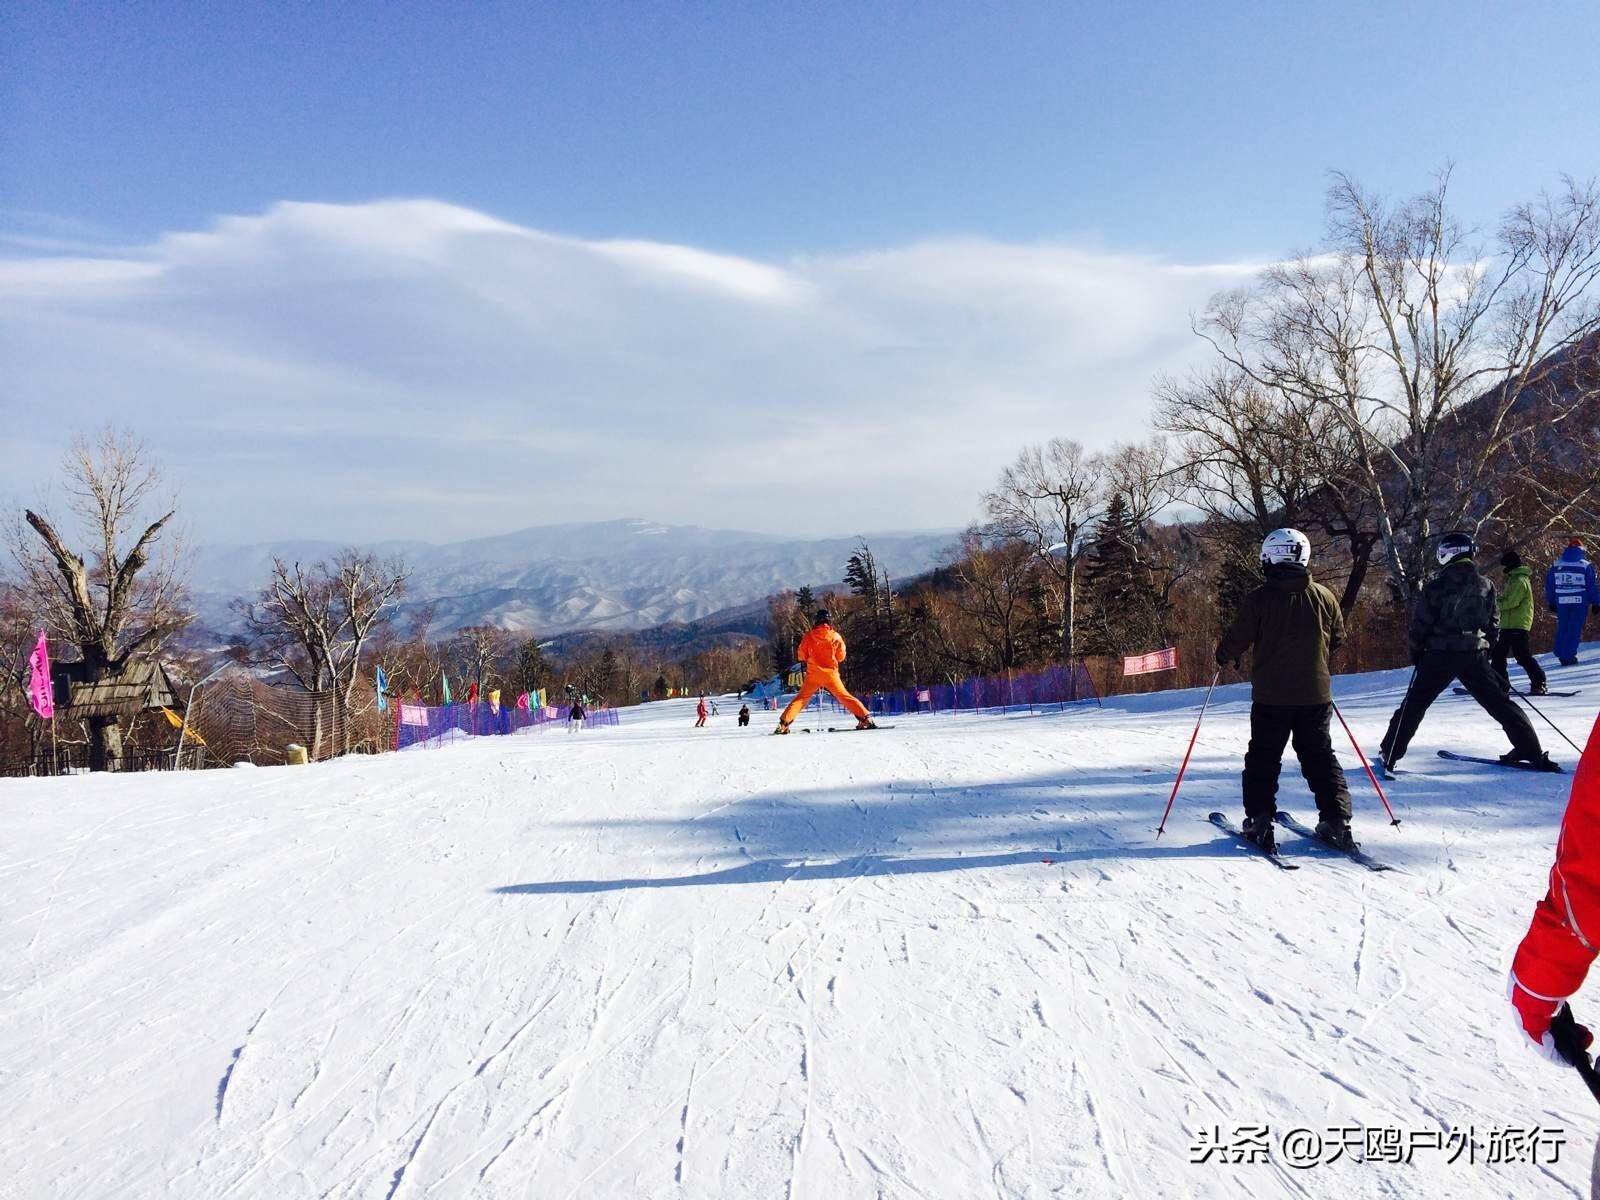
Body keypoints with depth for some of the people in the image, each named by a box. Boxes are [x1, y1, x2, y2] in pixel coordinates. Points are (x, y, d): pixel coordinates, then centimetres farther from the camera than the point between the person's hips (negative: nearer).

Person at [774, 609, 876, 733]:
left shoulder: (809, 636, -1)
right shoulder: (835, 636, -2)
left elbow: (802, 656, 5)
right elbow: (841, 657, 4)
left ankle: (783, 724, -2)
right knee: (845, 697, 9)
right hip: (830, 673, 0)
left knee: (801, 698, 9)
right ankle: (865, 718, 2)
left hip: (813, 674, 0)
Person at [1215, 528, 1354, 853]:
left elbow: (1237, 639, -9)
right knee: (1320, 756, 13)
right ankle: (1336, 820, 8)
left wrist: (1223, 655, 12)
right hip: (1316, 693, 3)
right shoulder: (1323, 596, 1)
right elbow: (1338, 637, 13)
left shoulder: (1259, 598, -11)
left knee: (1263, 758, 7)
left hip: (1271, 695, -3)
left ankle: (1260, 823, 4)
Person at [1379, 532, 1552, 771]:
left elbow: (1420, 623, -6)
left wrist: (1416, 652, 7)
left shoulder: (1436, 585, -7)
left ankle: (1390, 753, 4)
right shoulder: (1485, 585, 6)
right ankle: (1530, 750, 11)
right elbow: (1494, 624, 11)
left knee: (1414, 704, 5)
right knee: (1499, 702, 12)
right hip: (1474, 656, 3)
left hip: (1439, 655, -3)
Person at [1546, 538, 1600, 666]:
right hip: (1580, 602, -3)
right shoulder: (1586, 566, -5)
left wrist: (1551, 602, 19)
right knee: (1575, 630, 0)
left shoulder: (1556, 565, 5)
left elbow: (1549, 585, 10)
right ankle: (1569, 657, -3)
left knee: (1562, 629, 14)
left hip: (1561, 602, 3)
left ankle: (1561, 656, 17)